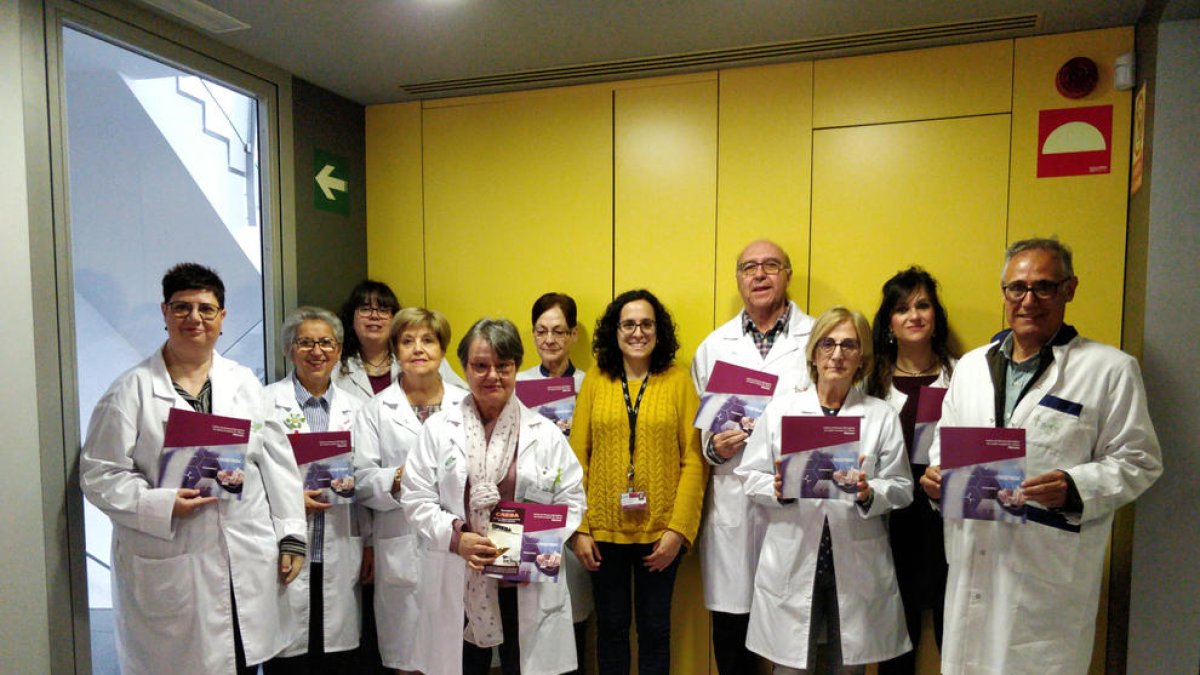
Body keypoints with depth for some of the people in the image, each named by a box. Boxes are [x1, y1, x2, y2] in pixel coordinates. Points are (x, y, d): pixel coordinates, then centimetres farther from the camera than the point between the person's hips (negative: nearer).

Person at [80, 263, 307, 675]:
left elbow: (277, 462, 7)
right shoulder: (132, 390, -1)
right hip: (169, 574, -2)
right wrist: (162, 505, -19)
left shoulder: (246, 383, 8)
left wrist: (290, 536, 4)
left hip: (249, 564, 3)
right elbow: (99, 475, -3)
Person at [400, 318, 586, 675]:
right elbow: (416, 498, 0)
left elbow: (571, 500, 2)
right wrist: (455, 537, -15)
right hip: (460, 583, 0)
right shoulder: (438, 428, 1)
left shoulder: (545, 432, 2)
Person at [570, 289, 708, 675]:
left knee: (655, 627, 16)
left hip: (660, 531, -1)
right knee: (610, 626, 16)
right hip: (604, 529, 1)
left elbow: (693, 460, -5)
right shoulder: (595, 380, 1)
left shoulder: (678, 380, -3)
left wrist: (679, 528, -10)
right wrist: (579, 528, -4)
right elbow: (577, 458, 0)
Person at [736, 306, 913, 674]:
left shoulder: (882, 416, 4)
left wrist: (869, 494, -18)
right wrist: (777, 490, -18)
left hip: (858, 563, 1)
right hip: (792, 561, -1)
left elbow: (901, 488, 2)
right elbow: (750, 475, 2)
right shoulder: (780, 408, 2)